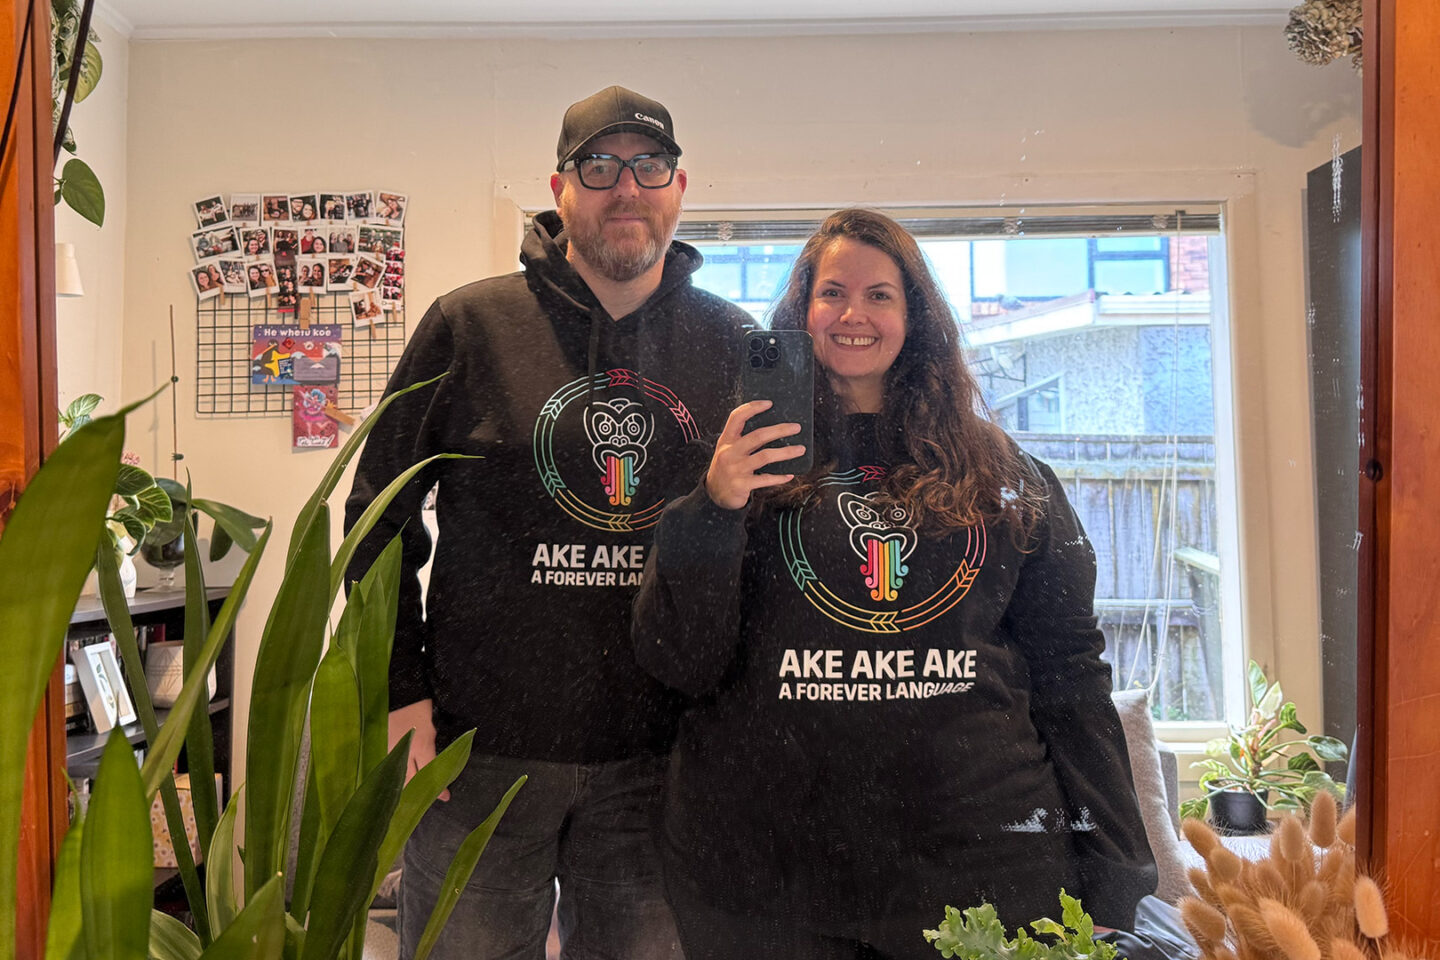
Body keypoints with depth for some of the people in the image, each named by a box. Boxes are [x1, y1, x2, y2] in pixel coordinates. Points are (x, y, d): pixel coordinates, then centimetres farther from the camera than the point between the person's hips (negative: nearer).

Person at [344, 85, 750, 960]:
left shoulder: (734, 346, 2)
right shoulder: (470, 326, -3)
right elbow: (379, 515, 1)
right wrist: (397, 692, -5)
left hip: (658, 757, 2)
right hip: (482, 751, -1)